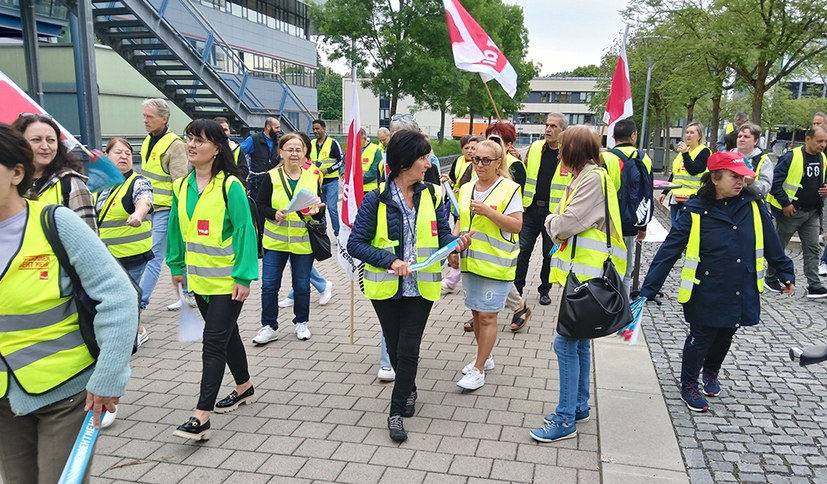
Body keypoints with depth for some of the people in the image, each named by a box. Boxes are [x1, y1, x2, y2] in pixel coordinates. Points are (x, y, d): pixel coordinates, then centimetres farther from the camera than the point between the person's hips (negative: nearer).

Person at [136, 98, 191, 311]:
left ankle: (139, 302, -2)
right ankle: (188, 293, 28)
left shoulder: (175, 145, -14)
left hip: (165, 208, -8)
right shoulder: (148, 141, 12)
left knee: (153, 256, -6)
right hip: (149, 207, 9)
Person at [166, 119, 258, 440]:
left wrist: (244, 277, -19)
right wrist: (177, 266, 13)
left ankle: (201, 417, 0)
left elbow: (245, 231, -16)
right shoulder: (181, 186, 4)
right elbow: (176, 229, 13)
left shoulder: (230, 186, -15)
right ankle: (244, 388, 38)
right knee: (226, 334, 20)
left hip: (227, 280, -7)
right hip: (198, 278, 7)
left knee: (213, 342, -5)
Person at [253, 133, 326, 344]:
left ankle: (301, 323, 28)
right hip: (275, 241, -1)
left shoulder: (312, 178, 3)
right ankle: (269, 327, 16)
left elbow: (320, 210, 6)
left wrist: (316, 211, -17)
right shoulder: (271, 177, -2)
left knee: (302, 286, 9)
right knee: (269, 285, 1)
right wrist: (274, 214, -20)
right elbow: (260, 205, -1)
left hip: (303, 242, 1)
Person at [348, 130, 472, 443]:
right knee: (395, 348, 14)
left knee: (408, 350, -2)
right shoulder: (376, 199, -11)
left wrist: (456, 242, -20)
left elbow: (442, 235, 3)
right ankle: (409, 391, 43)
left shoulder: (432, 196, -1)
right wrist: (390, 260, -24)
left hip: (420, 287, 1)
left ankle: (397, 411, 15)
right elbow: (356, 244, -11)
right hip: (386, 287, -1)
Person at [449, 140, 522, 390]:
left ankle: (478, 370, 7)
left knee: (487, 316, -2)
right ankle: (485, 357, 34)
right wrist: (453, 247, 2)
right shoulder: (466, 188, 9)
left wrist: (489, 212, -23)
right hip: (470, 261, 7)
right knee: (476, 312, 16)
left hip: (496, 264, -7)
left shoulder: (509, 189, -11)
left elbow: (517, 225, -14)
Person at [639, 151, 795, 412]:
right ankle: (689, 386, 31)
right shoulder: (696, 212, -15)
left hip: (742, 292, 4)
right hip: (706, 293, -4)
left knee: (725, 336, 21)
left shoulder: (753, 204, -5)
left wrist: (786, 273, 16)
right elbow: (668, 251, -16)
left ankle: (711, 372, 49)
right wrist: (647, 290, -18)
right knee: (700, 339, 9)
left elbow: (771, 243, 8)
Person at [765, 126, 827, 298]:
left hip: (812, 213, 6)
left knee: (812, 249, 4)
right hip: (790, 212, -6)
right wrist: (785, 203, -19)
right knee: (778, 247, 9)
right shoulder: (791, 157, -16)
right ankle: (771, 279, 24)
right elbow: (775, 181, -17)